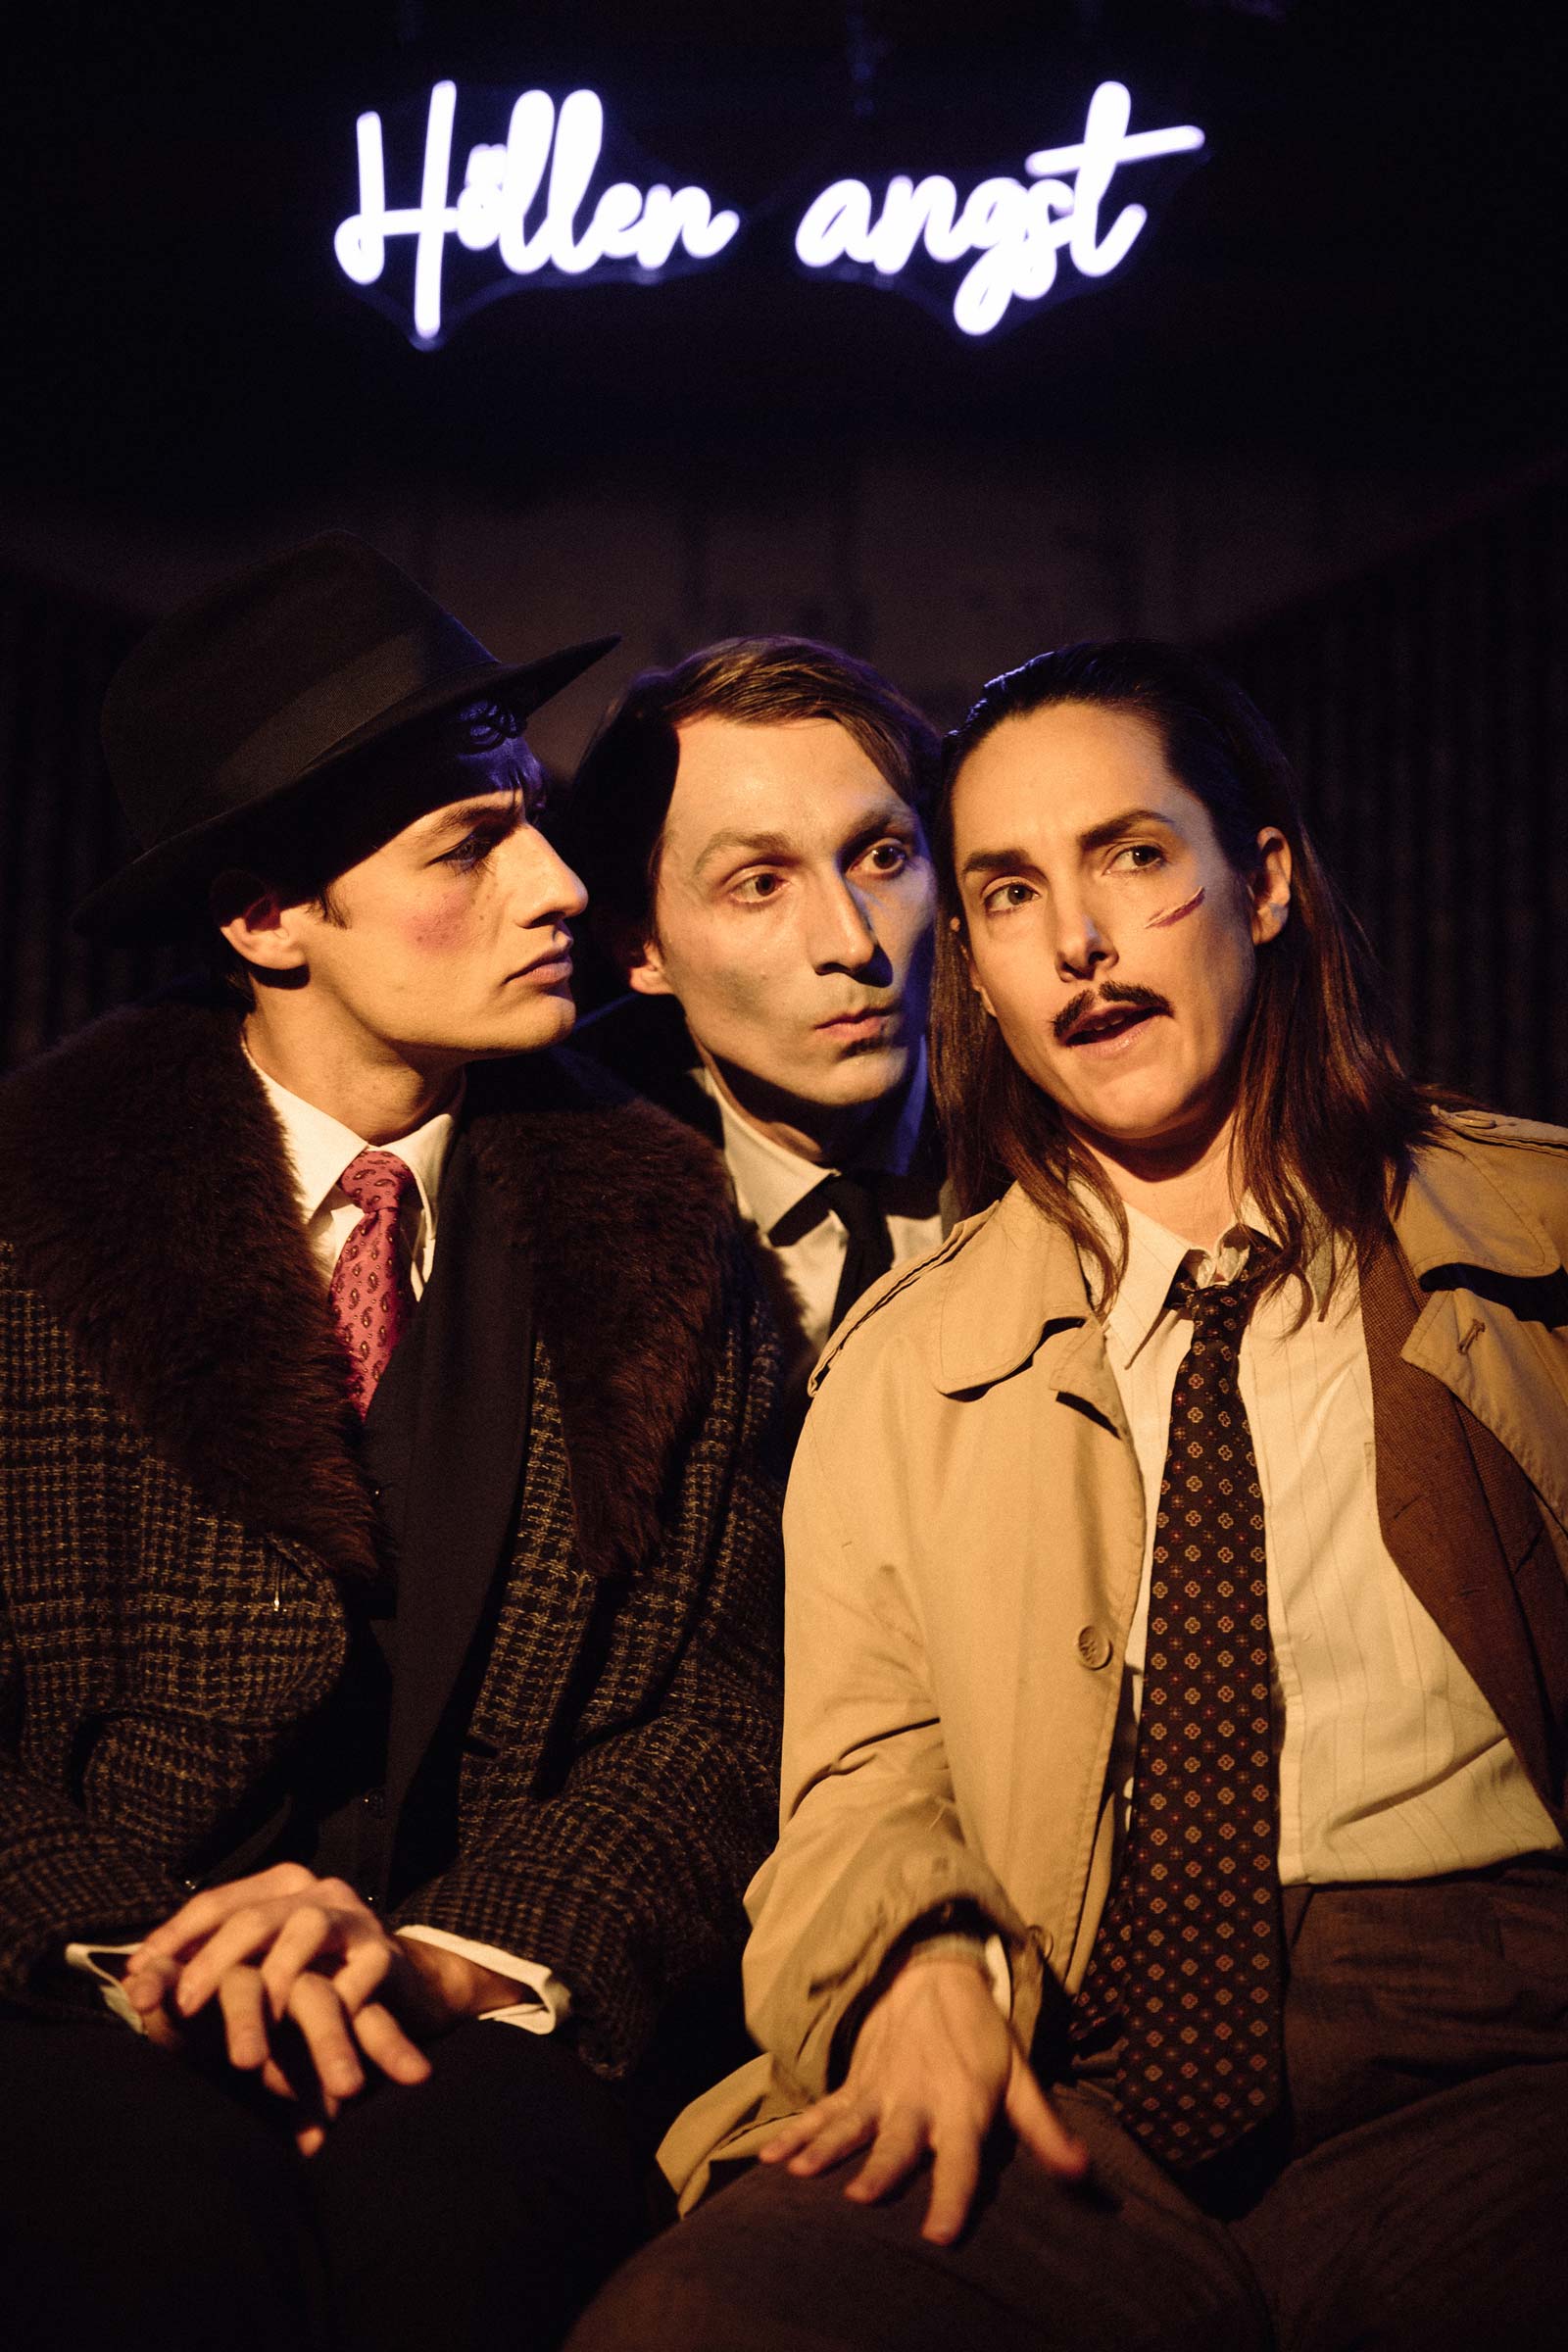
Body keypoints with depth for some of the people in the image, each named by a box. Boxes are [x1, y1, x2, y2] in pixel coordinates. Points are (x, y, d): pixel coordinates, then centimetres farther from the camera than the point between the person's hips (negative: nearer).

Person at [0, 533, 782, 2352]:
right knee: (166, 2202, -33)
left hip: (474, 2014, 2)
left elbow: (718, 1718, 4)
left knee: (454, 2194, -31)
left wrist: (459, 1950, -12)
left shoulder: (652, 1234, 6)